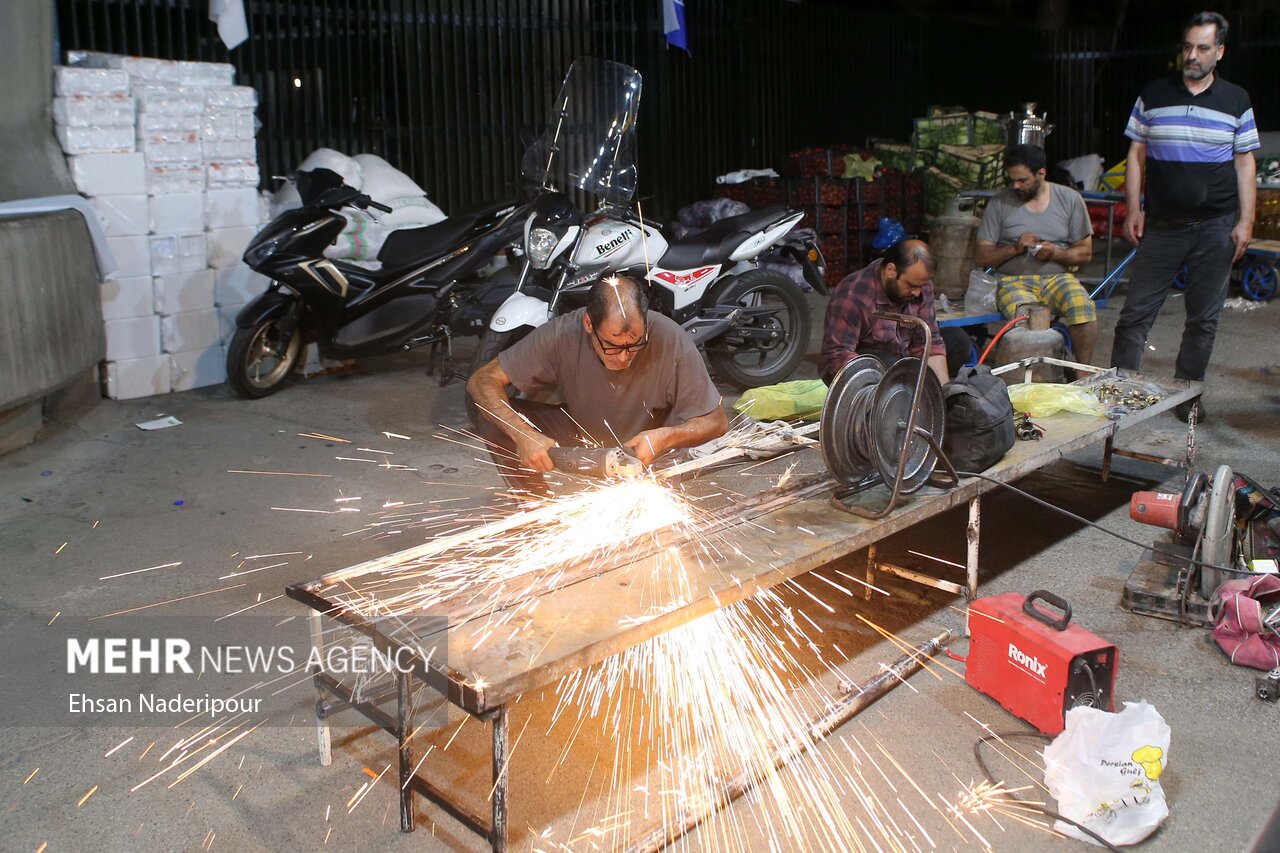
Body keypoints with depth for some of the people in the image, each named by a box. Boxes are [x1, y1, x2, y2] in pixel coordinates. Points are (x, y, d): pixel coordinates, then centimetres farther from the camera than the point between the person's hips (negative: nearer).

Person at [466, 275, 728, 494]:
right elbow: (482, 380, -20)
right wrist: (523, 434, -36)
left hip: (645, 452, -2)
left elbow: (716, 422, -17)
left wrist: (665, 437, -36)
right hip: (580, 433, 2)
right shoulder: (562, 335, -26)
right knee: (493, 421, -19)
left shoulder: (671, 341, -29)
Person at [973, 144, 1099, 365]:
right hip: (1014, 281, -1)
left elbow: (1085, 252, 9)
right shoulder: (999, 204, 5)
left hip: (1058, 277, 2)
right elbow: (981, 256, 4)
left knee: (1083, 306, -31)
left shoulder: (1070, 199, 8)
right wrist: (1014, 248, -13)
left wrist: (1055, 253, -11)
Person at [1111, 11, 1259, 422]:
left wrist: (1245, 221, -2)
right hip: (1161, 225, 0)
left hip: (1216, 228, 1)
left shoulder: (1236, 101, 6)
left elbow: (1245, 163, 6)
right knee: (1136, 312, -2)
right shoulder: (1154, 95, 5)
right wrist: (1133, 209, -2)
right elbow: (1136, 155, 6)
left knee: (1204, 319, 6)